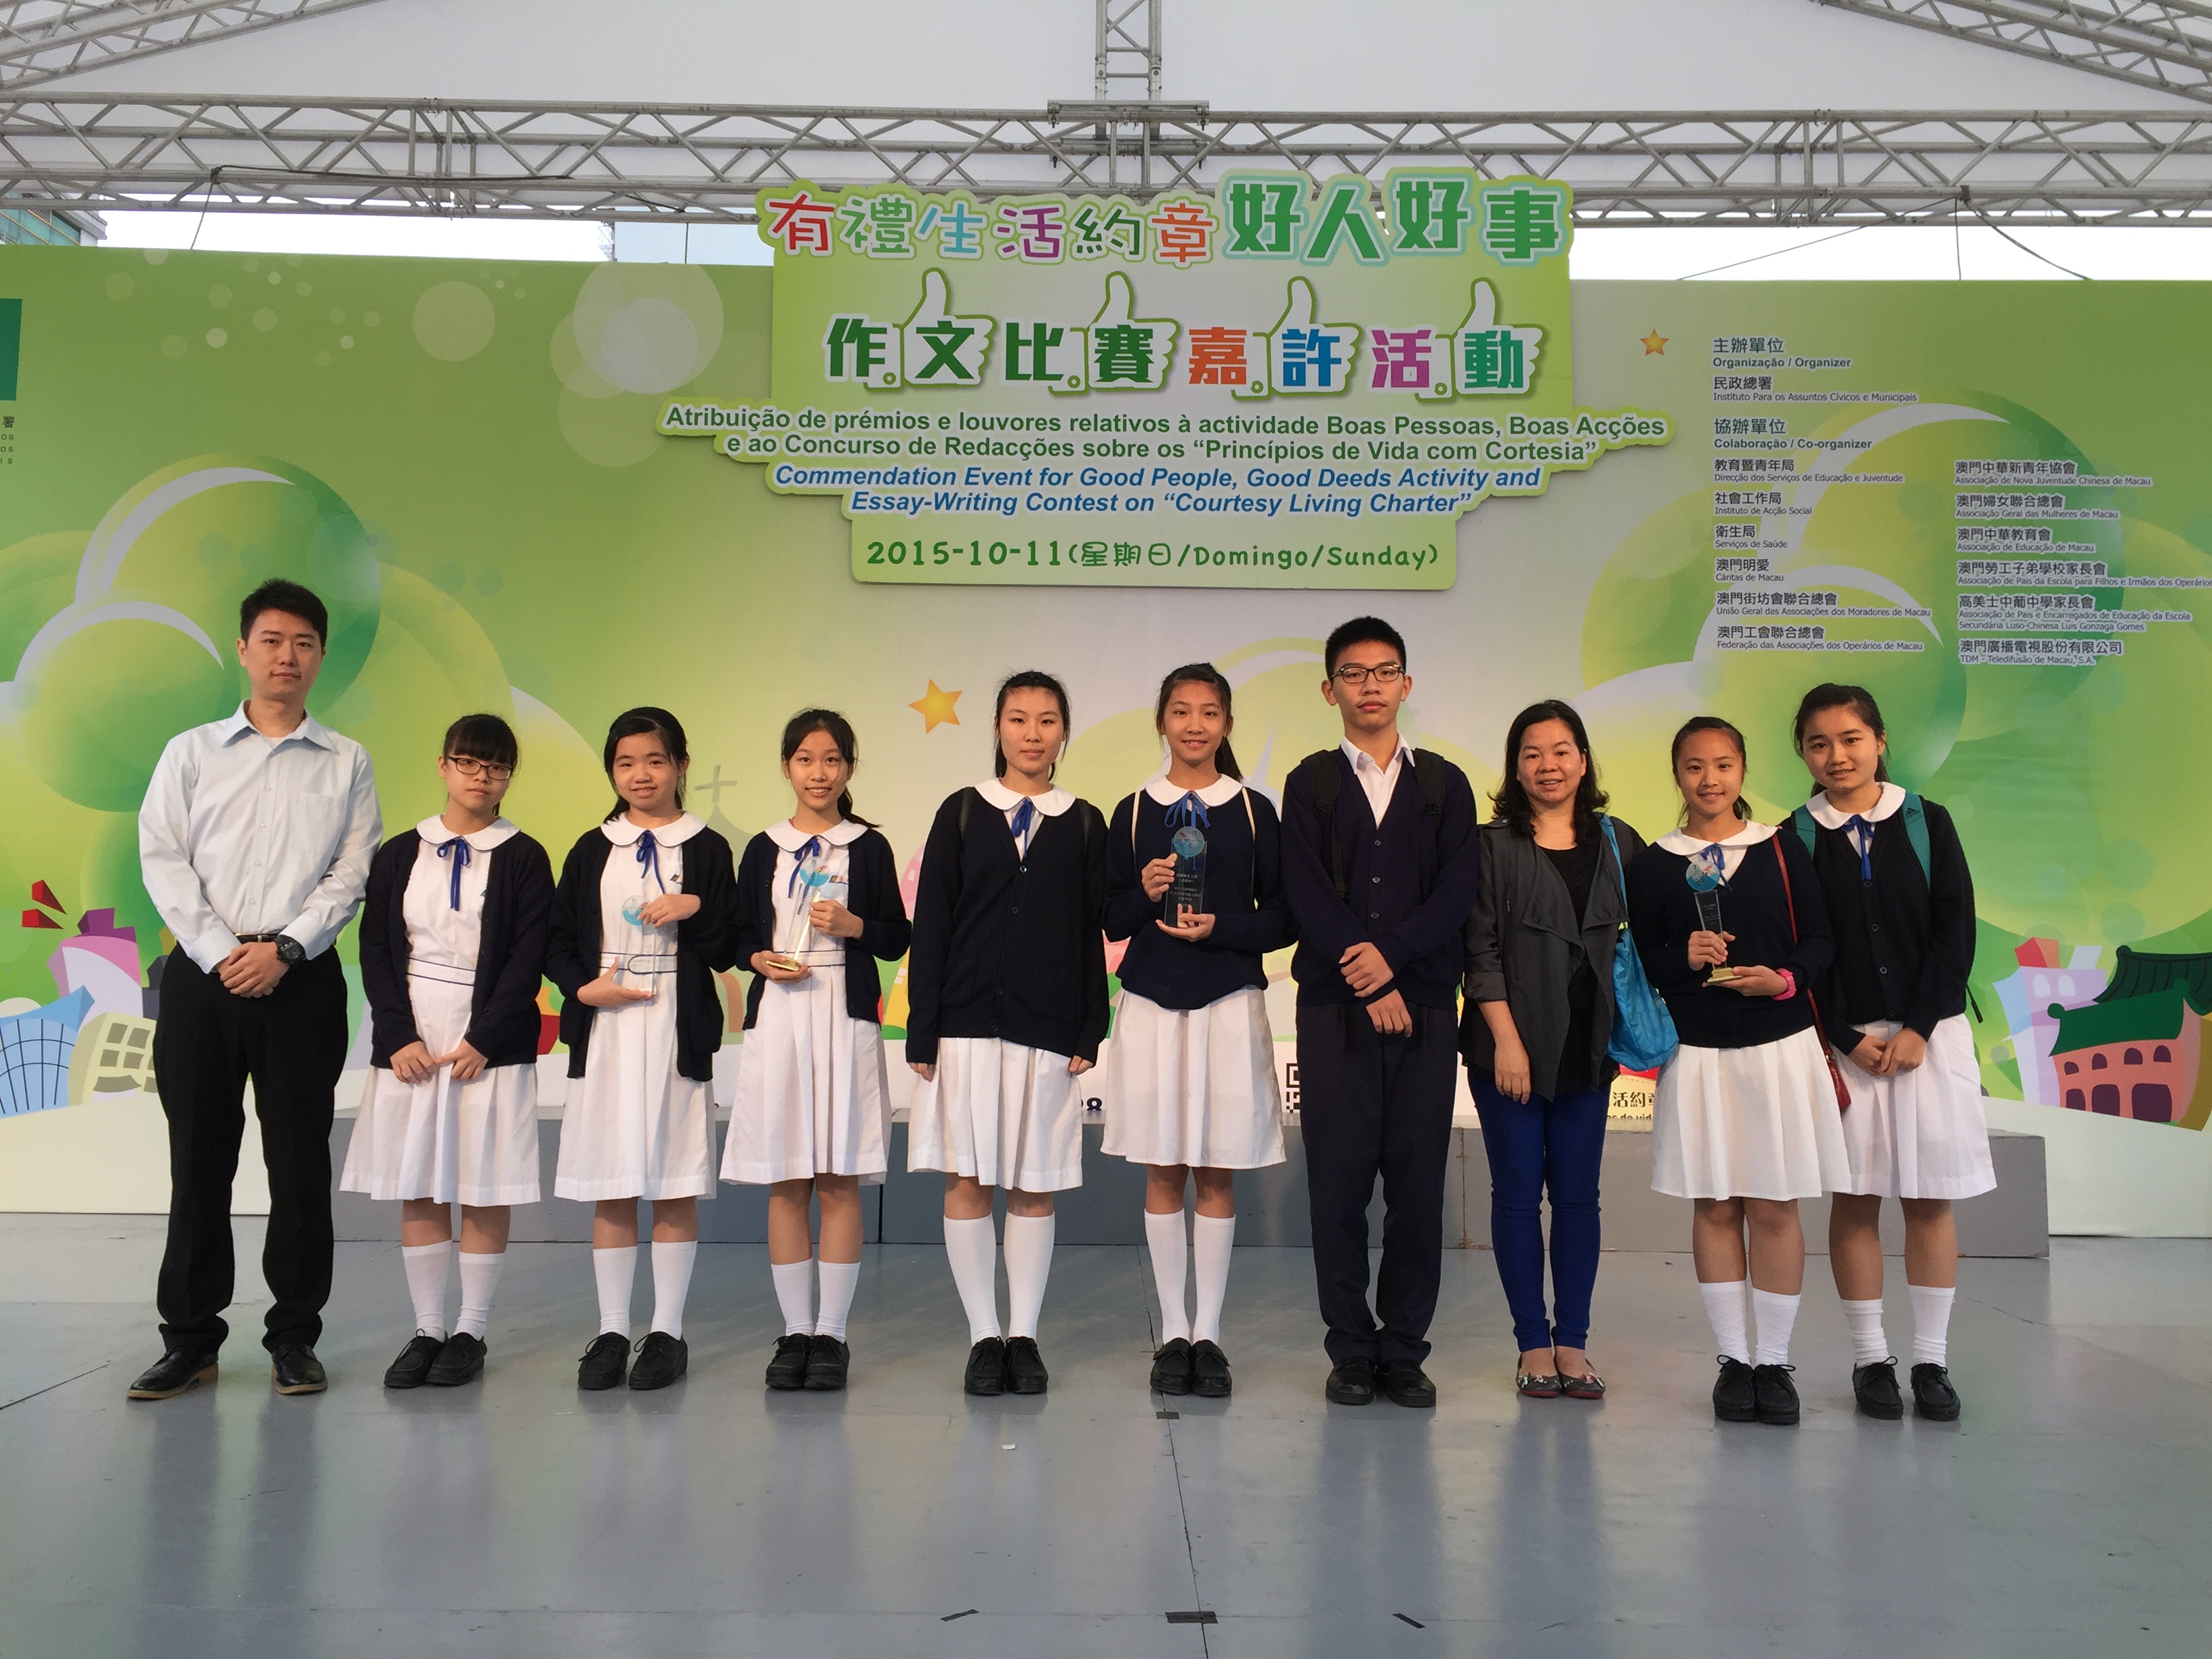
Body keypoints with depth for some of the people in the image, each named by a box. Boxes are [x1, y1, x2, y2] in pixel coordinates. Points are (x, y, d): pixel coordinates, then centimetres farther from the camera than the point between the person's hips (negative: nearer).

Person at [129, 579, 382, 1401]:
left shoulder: (346, 762, 8)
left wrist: (285, 949, -11)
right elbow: (162, 860, 1)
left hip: (302, 980, 0)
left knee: (300, 1162, 2)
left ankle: (294, 1337, 13)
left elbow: (353, 872, 0)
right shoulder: (191, 752, 9)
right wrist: (220, 952, -10)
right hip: (202, 975, 1)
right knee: (198, 1161, 5)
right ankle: (190, 1338, 16)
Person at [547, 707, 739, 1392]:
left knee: (676, 1189, 2)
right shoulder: (591, 851, 10)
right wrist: (583, 986, -7)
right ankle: (611, 1332, 16)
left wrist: (696, 909, -16)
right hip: (605, 1029, 2)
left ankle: (667, 1332, 13)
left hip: (678, 1031, -2)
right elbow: (557, 941, 10)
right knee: (611, 1190, 6)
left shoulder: (705, 849, 4)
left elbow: (725, 953, 0)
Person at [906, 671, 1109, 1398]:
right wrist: (922, 1033, -3)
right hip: (967, 1025, 0)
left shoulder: (1084, 825, 7)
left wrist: (1089, 1033, -1)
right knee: (966, 1181, 1)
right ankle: (984, 1336, 14)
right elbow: (930, 926, 2)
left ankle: (1024, 1336, 17)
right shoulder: (962, 813, 5)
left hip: (1049, 1031, 0)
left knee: (1034, 1187, 5)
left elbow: (1093, 937, 6)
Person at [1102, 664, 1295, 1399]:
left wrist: (1219, 927, -13)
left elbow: (1282, 920, 3)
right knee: (1162, 1172, 6)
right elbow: (1111, 921, 7)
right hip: (1151, 1003, 1)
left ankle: (1208, 1333, 15)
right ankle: (1172, 1332, 16)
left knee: (1217, 1174, 4)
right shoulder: (1133, 811, 6)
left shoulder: (1254, 811, 4)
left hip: (1230, 1005, -1)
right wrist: (1145, 893, -12)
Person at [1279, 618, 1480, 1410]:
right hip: (1335, 1005, -1)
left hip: (1423, 1004, 1)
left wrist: (1391, 953, -13)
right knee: (1338, 1181, 0)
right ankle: (1352, 1351, 11)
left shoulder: (1443, 784, 12)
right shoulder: (1310, 784, 8)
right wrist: (1369, 985, -10)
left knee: (1419, 1181, 1)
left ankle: (1405, 1350, 13)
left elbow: (1457, 891, 1)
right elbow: (1307, 896, -2)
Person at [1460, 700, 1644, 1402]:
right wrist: (1506, 1040, -12)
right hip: (1510, 1045, -3)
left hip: (1588, 1049, 3)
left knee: (1577, 1195, 7)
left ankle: (1573, 1343, 17)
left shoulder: (1618, 843, 8)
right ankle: (1534, 1344, 14)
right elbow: (1480, 951, -6)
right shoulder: (1494, 845, -2)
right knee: (1517, 1193, 4)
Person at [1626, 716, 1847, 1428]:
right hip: (1696, 1050, 0)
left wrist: (1785, 980, -14)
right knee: (1714, 1207, 5)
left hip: (1780, 1045, 0)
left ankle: (1774, 1361, 15)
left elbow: (1820, 940, 4)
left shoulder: (1781, 849, 5)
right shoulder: (1652, 865, 5)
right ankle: (1733, 1359, 17)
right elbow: (1639, 963, 4)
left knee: (1774, 1207, 3)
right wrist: (1683, 958, -15)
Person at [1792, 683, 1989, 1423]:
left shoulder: (1927, 822, 3)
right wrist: (1848, 1038, -9)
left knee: (1930, 1198, 3)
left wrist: (1917, 1027, -9)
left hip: (1930, 1031, 1)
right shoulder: (1795, 839, 1)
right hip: (1843, 1038, 0)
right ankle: (1870, 1360, 13)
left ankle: (1931, 1361, 13)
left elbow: (1956, 931, -1)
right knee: (1854, 1198, 2)